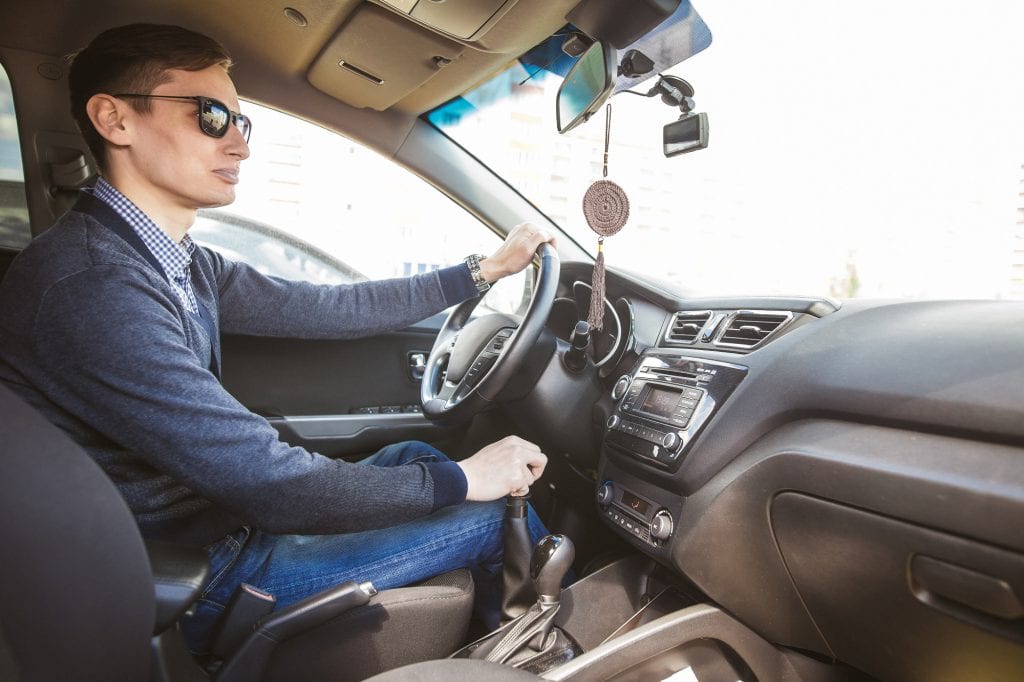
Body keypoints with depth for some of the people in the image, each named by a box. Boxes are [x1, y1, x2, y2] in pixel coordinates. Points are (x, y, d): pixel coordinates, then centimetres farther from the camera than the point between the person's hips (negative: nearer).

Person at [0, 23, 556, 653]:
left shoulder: (184, 264, 0)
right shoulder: (91, 285, -29)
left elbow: (328, 309, 2)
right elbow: (267, 483, -31)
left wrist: (483, 270, 5)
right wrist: (461, 478, -20)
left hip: (226, 513, 9)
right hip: (208, 580, -8)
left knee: (414, 456, 16)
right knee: (498, 514, -5)